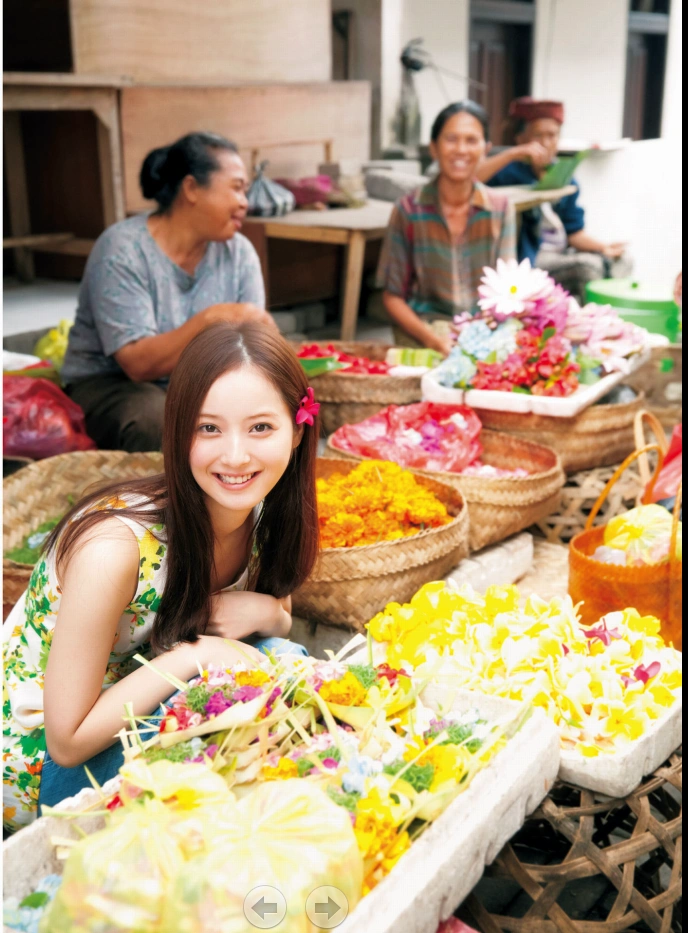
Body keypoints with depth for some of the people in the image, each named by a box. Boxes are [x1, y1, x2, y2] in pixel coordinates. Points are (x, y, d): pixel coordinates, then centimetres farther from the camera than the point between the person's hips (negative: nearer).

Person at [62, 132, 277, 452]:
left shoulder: (239, 252, -3)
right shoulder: (122, 249, -18)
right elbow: (139, 363, -25)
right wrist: (210, 320, -38)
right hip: (113, 383, -4)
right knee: (159, 422, -37)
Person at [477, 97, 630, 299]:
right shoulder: (510, 172, -6)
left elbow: (574, 232, 12)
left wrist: (603, 247, -7)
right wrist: (512, 154, -33)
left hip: (562, 254, 7)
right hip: (525, 258, -7)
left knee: (620, 262, -9)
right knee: (588, 266, -26)